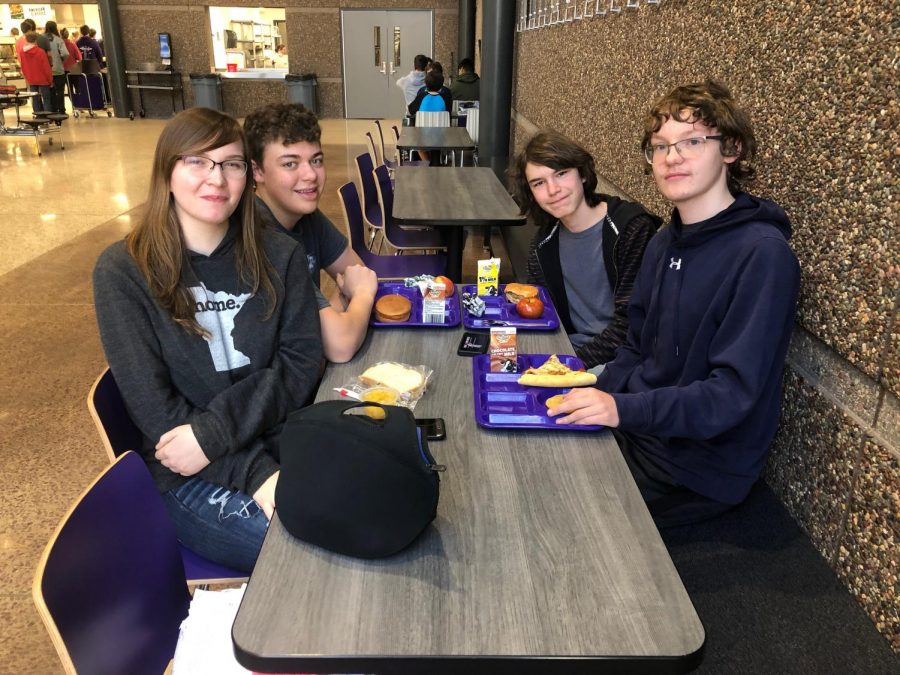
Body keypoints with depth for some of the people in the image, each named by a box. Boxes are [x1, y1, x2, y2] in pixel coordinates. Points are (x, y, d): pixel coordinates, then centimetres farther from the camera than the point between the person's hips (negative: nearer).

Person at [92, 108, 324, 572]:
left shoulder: (279, 257, 4)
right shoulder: (123, 272, -5)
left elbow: (301, 362, -3)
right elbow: (154, 407, -9)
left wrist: (214, 430, -17)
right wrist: (257, 473, -19)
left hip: (283, 442, 4)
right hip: (192, 476, -3)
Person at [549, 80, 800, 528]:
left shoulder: (762, 254, -19)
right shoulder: (665, 242, 6)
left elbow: (732, 393, -23)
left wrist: (624, 409, -32)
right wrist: (593, 398, -6)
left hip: (699, 471, -7)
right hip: (637, 428, 7)